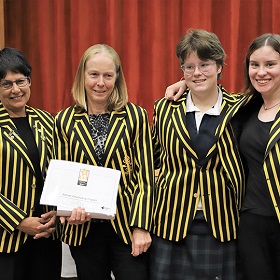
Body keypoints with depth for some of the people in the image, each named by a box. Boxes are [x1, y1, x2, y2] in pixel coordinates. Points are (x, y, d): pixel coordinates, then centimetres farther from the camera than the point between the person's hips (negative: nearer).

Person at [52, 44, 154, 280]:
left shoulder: (135, 116, -2)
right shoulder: (65, 120, 3)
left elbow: (145, 175, -3)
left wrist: (141, 226, -9)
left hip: (127, 226, -2)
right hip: (84, 229, 2)